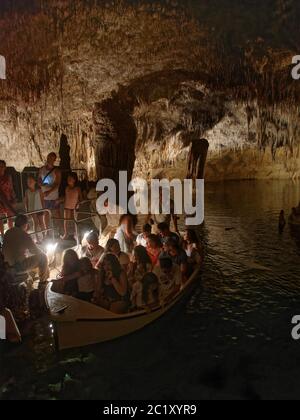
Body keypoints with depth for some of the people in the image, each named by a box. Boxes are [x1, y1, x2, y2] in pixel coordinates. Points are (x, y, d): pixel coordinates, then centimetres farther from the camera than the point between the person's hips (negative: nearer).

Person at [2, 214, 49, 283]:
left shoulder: (8, 232, 3)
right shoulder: (23, 235, -20)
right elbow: (36, 251, -12)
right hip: (19, 267, -9)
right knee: (42, 257, 4)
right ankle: (43, 280, 18)